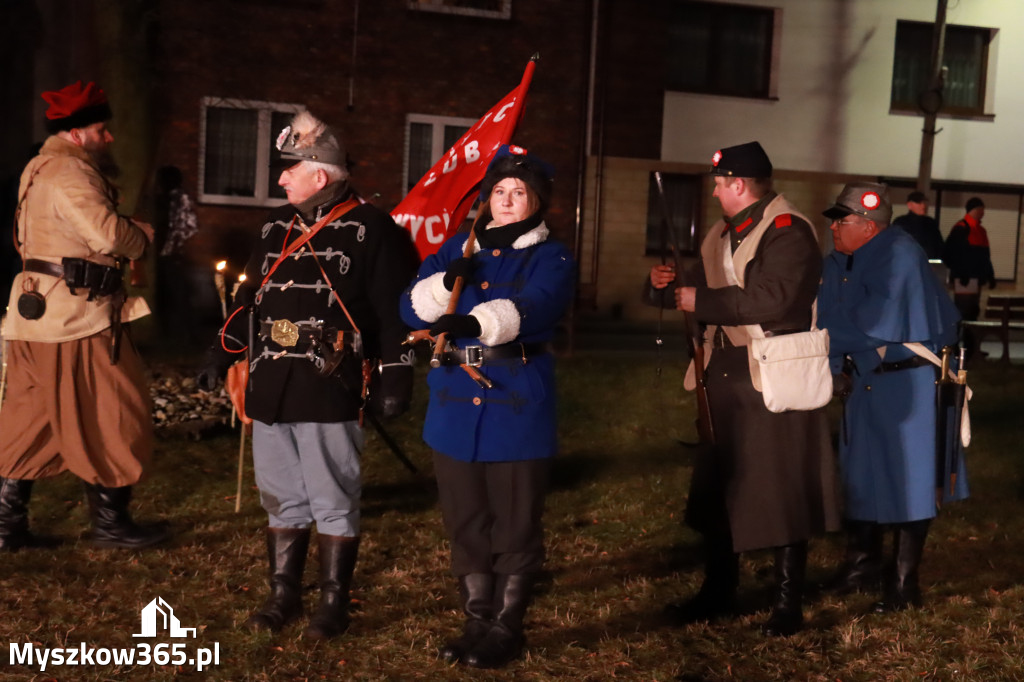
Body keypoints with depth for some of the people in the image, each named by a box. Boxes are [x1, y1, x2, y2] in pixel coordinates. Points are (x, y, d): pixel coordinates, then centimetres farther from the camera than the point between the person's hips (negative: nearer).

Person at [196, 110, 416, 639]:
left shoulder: (369, 228, -6)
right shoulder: (276, 226, 15)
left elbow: (392, 311, -8)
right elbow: (250, 297, 21)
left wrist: (394, 377, -12)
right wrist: (221, 355, 18)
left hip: (328, 393, -6)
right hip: (269, 390, 7)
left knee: (333, 503, 3)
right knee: (281, 499, 14)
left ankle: (334, 603, 16)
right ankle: (283, 595, 27)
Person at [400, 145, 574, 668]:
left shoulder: (551, 258, -2)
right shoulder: (456, 250, 13)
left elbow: (532, 308, -24)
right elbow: (412, 308, 5)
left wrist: (473, 322, -41)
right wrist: (445, 283, -16)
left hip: (518, 405, -4)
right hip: (456, 402, 5)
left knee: (515, 524, 3)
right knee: (465, 522, 12)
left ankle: (506, 629, 17)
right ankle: (477, 622, 26)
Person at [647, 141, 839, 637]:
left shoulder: (788, 231, -14)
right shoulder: (722, 234, 15)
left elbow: (772, 299, -27)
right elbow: (701, 289, 24)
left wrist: (700, 300, -19)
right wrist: (670, 284, 2)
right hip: (726, 377, 9)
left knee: (780, 490, 0)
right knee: (717, 486, 14)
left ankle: (788, 605, 14)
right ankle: (718, 593, 28)